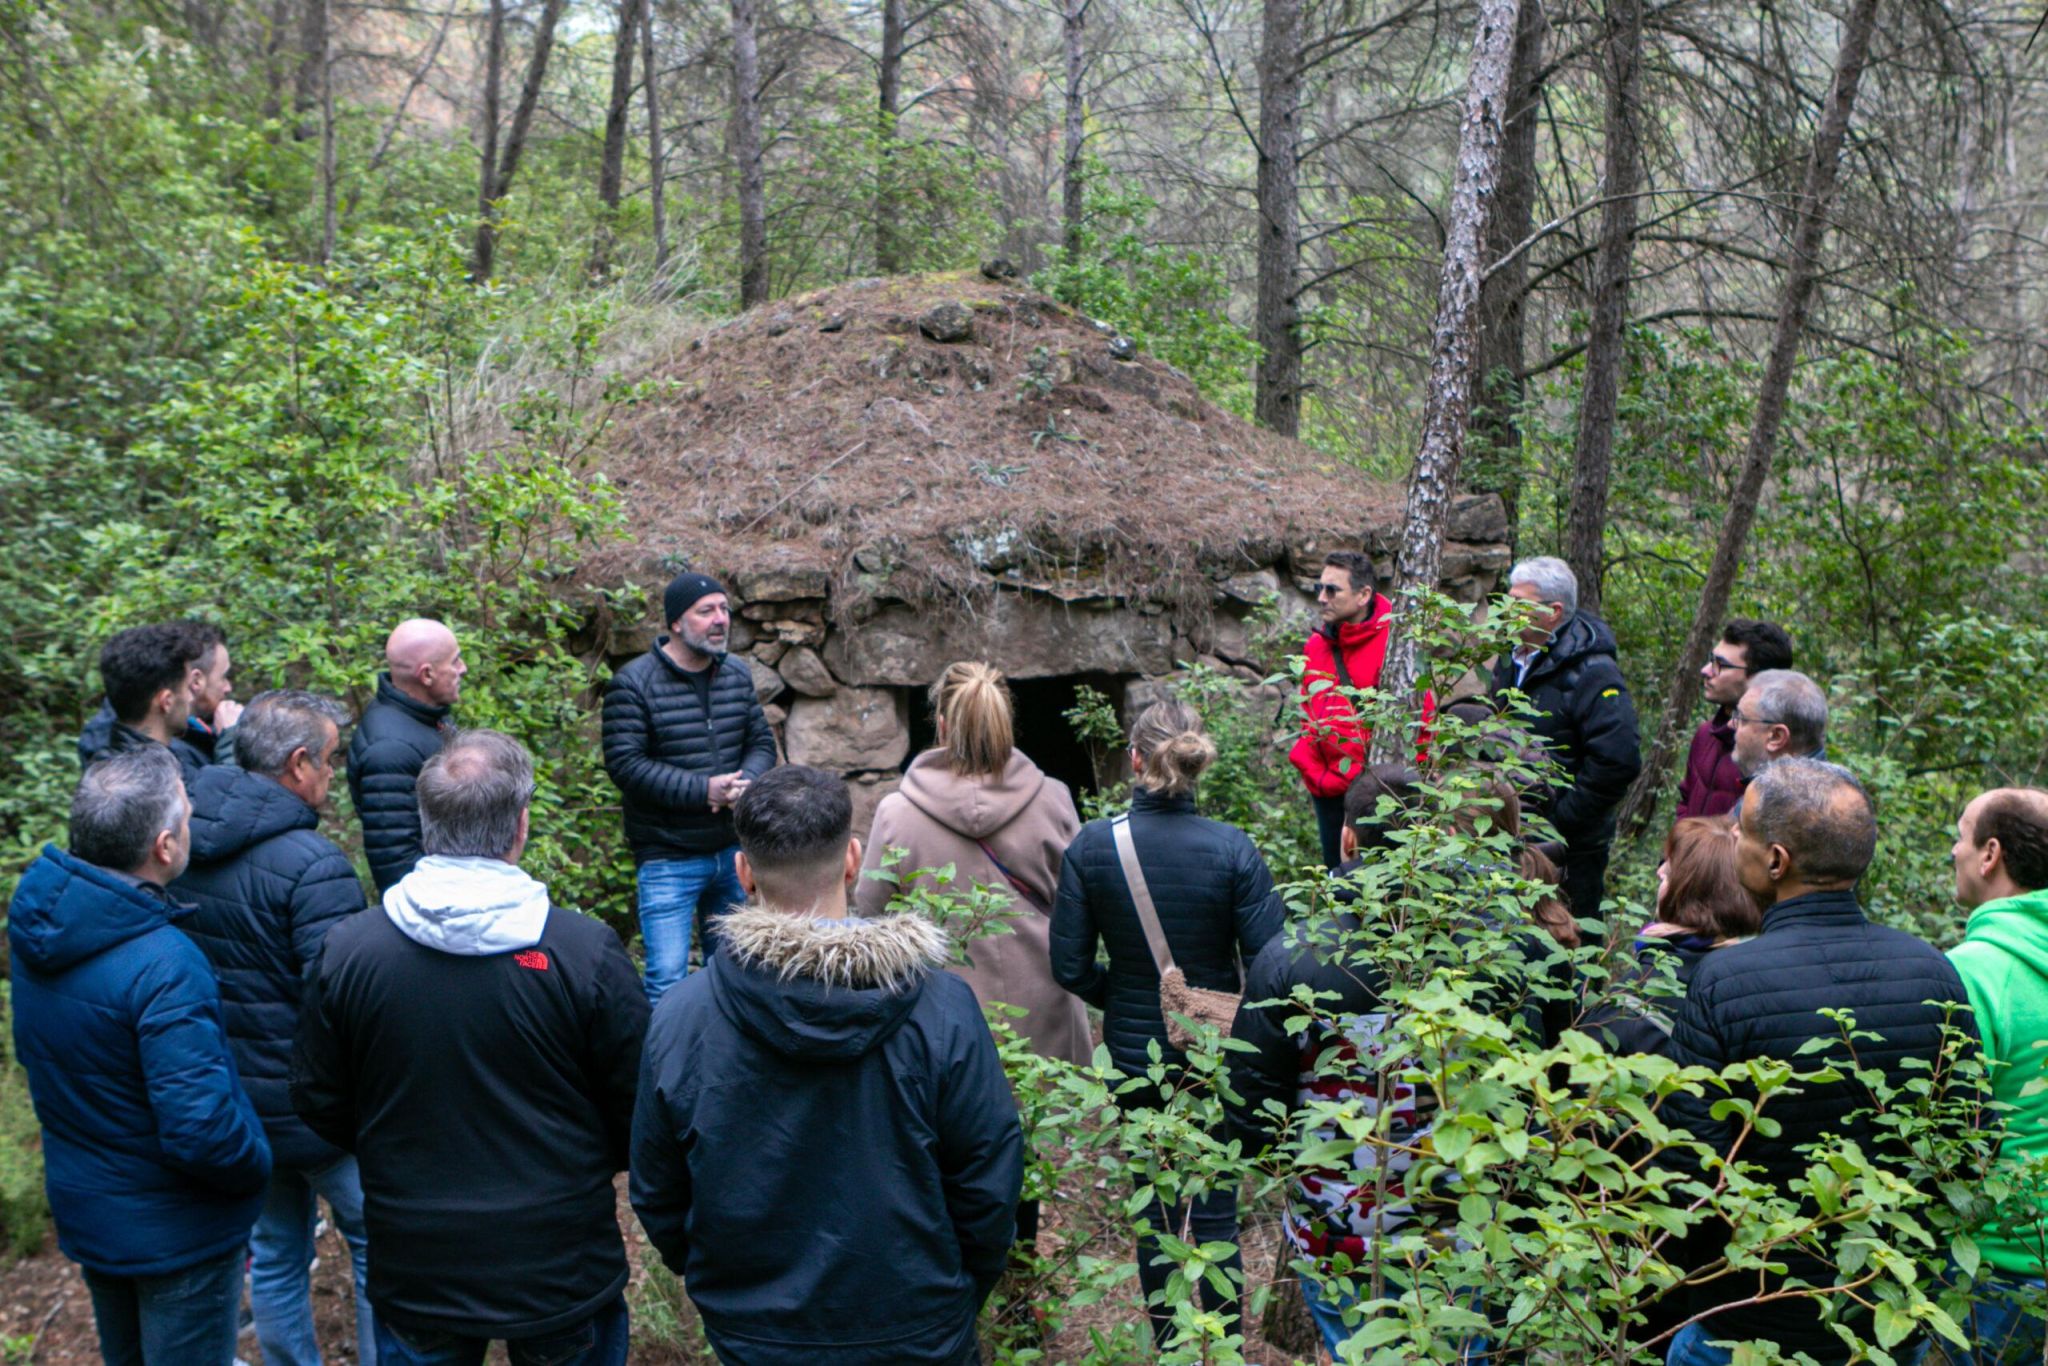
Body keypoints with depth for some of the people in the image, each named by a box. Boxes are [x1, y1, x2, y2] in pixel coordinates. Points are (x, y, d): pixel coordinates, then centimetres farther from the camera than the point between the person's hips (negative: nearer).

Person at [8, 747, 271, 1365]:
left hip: (83, 1211, 7)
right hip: (174, 1232, -7)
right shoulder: (163, 966, -33)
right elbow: (201, 1129, -33)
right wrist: (258, 1167, -14)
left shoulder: (36, 921, -9)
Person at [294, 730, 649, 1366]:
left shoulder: (345, 950, -12)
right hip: (563, 1273, -2)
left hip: (413, 1273, 2)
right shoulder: (587, 951, -19)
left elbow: (319, 1103, 1)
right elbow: (641, 1113, -10)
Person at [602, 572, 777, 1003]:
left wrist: (745, 783, -12)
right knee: (668, 979, -8)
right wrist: (704, 790, -22)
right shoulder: (633, 684, -12)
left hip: (733, 851, 6)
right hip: (669, 860, -6)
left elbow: (762, 742, 11)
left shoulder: (738, 675, 7)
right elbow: (624, 763, -16)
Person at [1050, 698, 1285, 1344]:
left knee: (1155, 1215, 18)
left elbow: (1071, 968, -9)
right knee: (1215, 1217, 12)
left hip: (1133, 1056, 2)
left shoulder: (1092, 845, -12)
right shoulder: (1232, 848, -16)